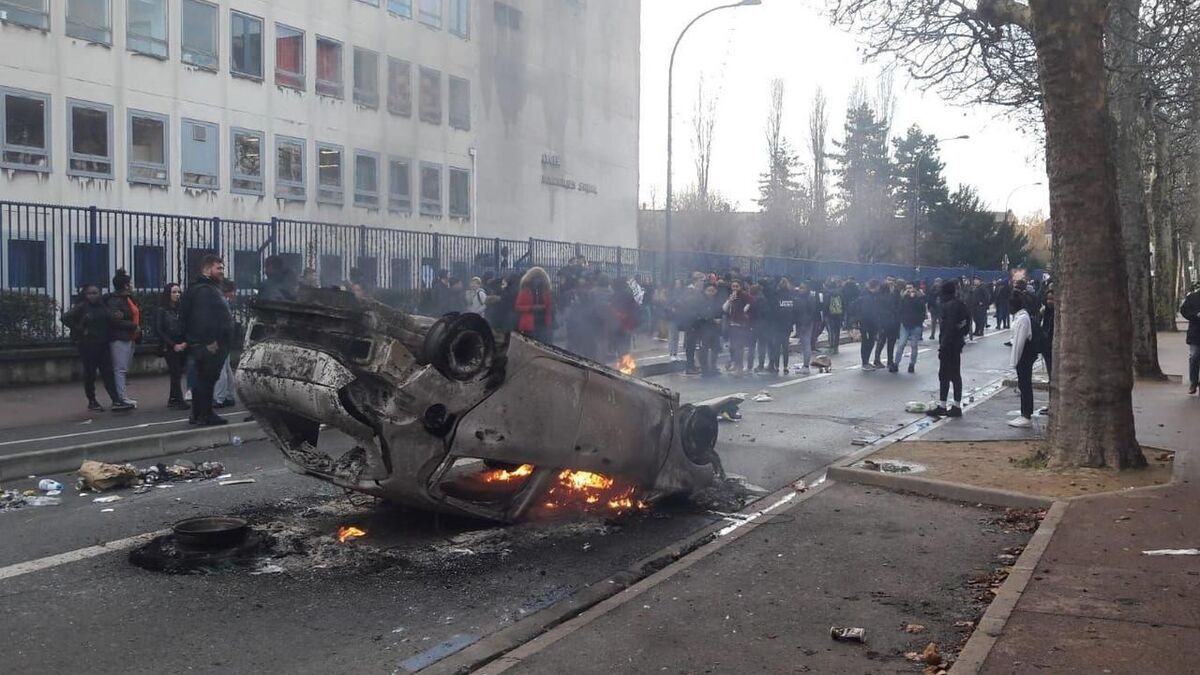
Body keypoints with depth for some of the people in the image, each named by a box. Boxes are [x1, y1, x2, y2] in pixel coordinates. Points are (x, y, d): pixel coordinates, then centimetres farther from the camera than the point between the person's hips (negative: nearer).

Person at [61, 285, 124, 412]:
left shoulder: (102, 306, 10)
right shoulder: (81, 307, -5)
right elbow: (66, 318, -11)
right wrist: (80, 330, -12)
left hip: (103, 344, 4)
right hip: (88, 345, -4)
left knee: (108, 372, 0)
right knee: (90, 373, 4)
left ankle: (116, 401, -5)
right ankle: (92, 402, 14)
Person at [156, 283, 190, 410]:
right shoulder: (162, 310, -1)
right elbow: (159, 330, -5)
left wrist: (185, 343, -8)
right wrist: (173, 345, -9)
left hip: (182, 346, 4)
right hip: (169, 347, -4)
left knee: (178, 373, 6)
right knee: (176, 373, -8)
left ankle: (173, 400, 16)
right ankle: (178, 401, -6)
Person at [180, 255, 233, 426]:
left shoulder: (211, 289, 22)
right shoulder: (203, 290, -13)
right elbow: (203, 318, -23)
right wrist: (210, 341, -25)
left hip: (208, 345, 11)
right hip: (210, 346, -11)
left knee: (203, 380, 14)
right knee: (206, 379, -7)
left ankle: (198, 415, 20)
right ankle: (205, 415, -4)